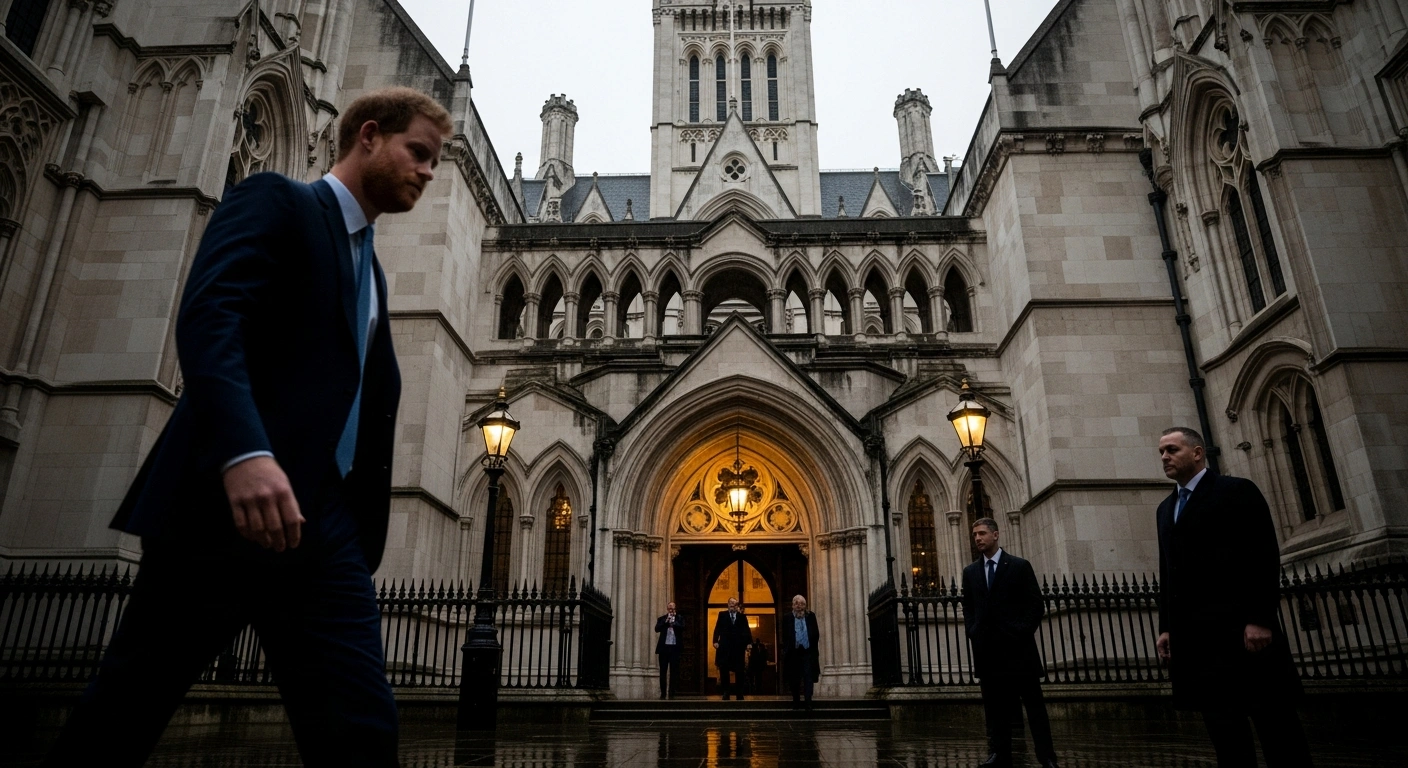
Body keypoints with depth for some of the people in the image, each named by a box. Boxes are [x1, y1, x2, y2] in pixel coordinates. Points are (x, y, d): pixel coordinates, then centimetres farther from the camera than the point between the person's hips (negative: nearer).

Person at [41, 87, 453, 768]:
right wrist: (245, 450, -29)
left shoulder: (370, 271, 26)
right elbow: (207, 315, -14)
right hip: (226, 499, -6)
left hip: (321, 519, 7)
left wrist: (365, 540, 15)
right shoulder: (274, 199, 4)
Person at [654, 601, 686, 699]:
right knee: (663, 671, 4)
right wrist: (666, 621, -12)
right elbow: (657, 629, -4)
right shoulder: (661, 619, 10)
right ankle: (663, 693, 11)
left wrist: (673, 622, -16)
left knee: (674, 672, 0)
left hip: (675, 647, -1)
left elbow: (682, 627, -8)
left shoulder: (679, 618, 8)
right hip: (664, 647, 1)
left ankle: (671, 693, 4)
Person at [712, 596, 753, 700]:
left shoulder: (742, 616, 10)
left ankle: (739, 693, 9)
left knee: (739, 671, 2)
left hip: (738, 647, 0)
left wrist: (749, 642, -12)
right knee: (724, 670, 2)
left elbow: (746, 630, 2)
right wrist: (715, 641, -11)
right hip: (724, 647, 0)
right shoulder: (722, 614, 10)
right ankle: (725, 692, 10)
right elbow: (717, 629, 2)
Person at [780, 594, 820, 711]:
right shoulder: (787, 618, 4)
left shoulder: (811, 616, 6)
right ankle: (796, 702, 20)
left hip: (808, 652, 0)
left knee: (808, 678, -6)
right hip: (793, 653, 0)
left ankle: (808, 704, -7)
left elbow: (816, 634, 5)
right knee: (794, 679, 7)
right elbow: (784, 636, 3)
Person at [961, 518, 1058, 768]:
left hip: (1017, 645, -3)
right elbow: (967, 607, 15)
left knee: (1034, 703, 0)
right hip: (987, 648, 3)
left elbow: (1036, 604, -1)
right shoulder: (970, 571, 13)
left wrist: (1023, 632, -11)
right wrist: (973, 632, 0)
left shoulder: (1019, 566, 2)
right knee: (994, 705, 5)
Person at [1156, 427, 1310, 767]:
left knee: (1275, 723, 0)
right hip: (1195, 637, 6)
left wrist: (1260, 620, -18)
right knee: (1222, 727, 7)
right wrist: (1166, 628, 10)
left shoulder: (1237, 491, 0)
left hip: (1240, 630, -6)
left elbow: (1265, 557, -10)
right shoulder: (1166, 508, 20)